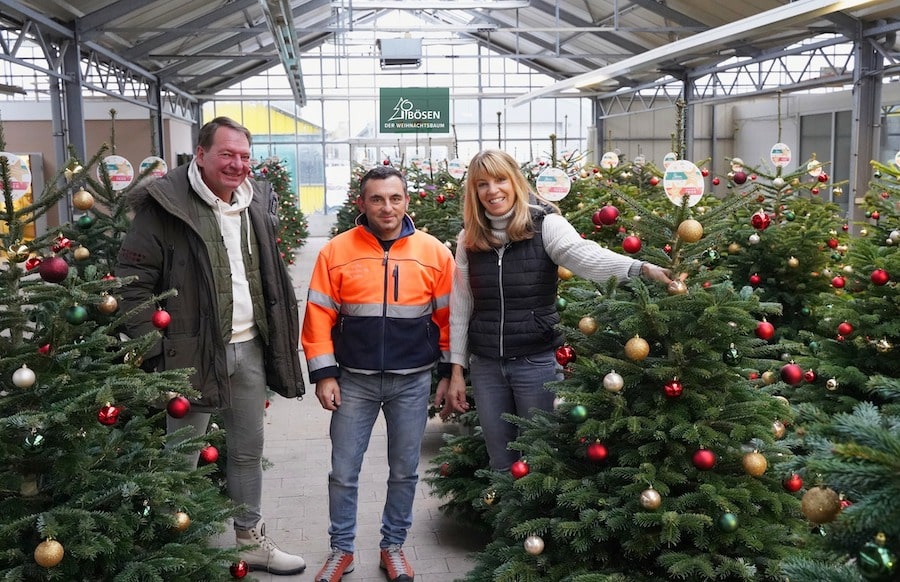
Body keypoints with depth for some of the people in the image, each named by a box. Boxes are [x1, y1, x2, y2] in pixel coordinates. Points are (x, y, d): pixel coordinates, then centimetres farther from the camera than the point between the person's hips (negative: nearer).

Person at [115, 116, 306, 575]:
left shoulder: (258, 201, 9)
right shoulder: (165, 206, -12)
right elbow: (133, 282, -13)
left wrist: (277, 336, 15)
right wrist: (152, 350, -17)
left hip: (249, 348, 7)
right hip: (191, 352, -6)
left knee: (248, 450, 17)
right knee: (181, 457, 5)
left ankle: (249, 539, 33)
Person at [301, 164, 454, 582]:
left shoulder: (434, 252, -2)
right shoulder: (336, 251, -4)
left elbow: (447, 316, 3)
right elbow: (319, 316, -2)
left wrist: (449, 371, 4)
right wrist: (323, 374, -5)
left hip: (413, 380, 1)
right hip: (354, 380, 0)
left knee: (404, 471, 12)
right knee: (343, 471, 7)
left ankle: (393, 546, 30)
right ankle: (341, 548, 26)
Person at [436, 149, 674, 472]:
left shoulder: (545, 225, -7)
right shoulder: (469, 239, 4)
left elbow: (587, 256, -25)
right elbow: (460, 309, 7)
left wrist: (641, 267, -44)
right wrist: (457, 371, 7)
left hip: (538, 361, -3)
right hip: (485, 366, 3)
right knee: (501, 462, 13)